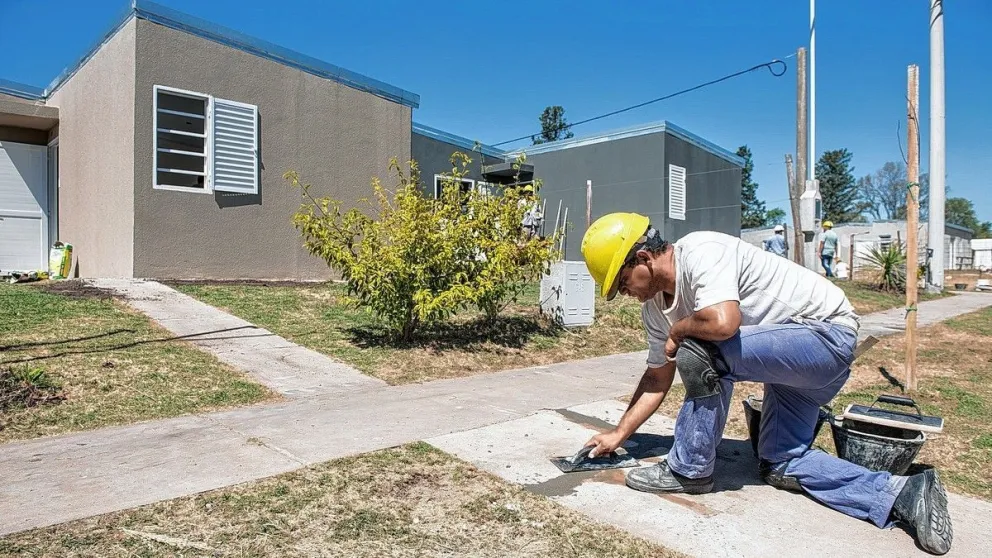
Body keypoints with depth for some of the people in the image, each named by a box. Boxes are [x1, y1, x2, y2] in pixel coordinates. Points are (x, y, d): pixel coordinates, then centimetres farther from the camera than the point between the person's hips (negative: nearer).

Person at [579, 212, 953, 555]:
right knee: (780, 465, 8)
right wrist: (618, 435, 9)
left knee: (698, 352, -28)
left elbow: (723, 323, -43)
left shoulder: (700, 252, -26)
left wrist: (677, 332, -21)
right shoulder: (654, 306, 1)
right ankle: (903, 494, 9)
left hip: (828, 332, -10)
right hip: (790, 353, 10)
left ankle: (688, 471, -10)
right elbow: (658, 378, 9)